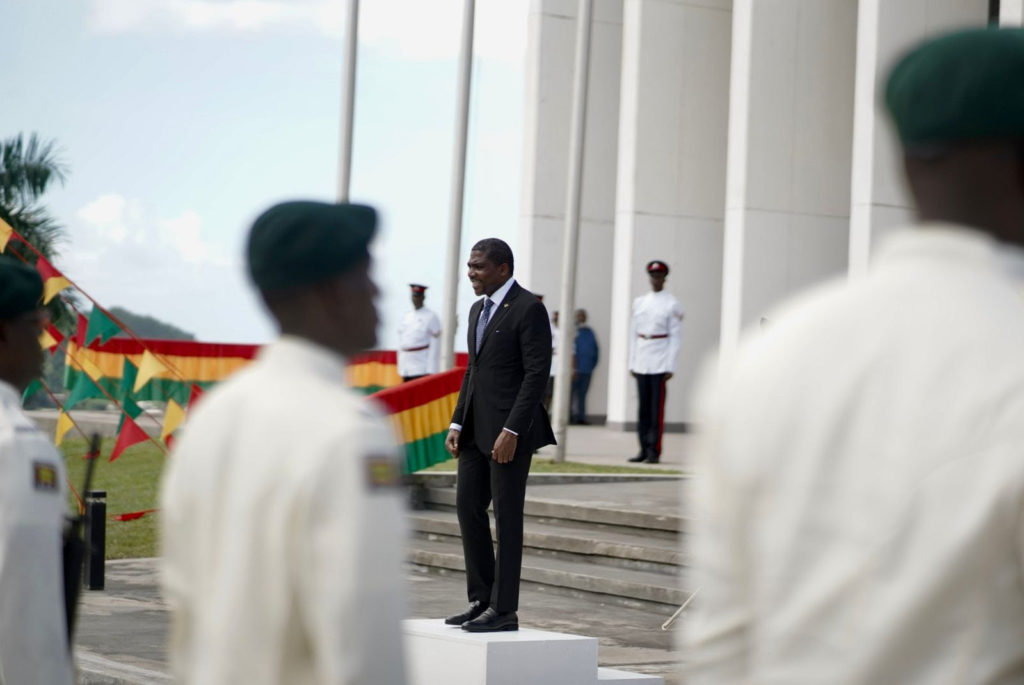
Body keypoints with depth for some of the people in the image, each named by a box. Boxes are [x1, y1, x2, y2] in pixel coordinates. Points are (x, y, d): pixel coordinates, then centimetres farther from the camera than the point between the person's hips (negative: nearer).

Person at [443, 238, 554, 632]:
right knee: (468, 507, 7)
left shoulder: (528, 309, -10)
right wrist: (457, 424, 12)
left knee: (507, 515, -4)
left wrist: (512, 430, -21)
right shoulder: (478, 310, 17)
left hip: (509, 427, -9)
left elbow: (537, 373, -16)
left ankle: (504, 610, 2)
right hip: (476, 427, 9)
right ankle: (481, 600, 15)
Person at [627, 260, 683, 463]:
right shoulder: (639, 302, 12)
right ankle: (644, 449, 10)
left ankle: (654, 452, -5)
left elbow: (675, 337, -5)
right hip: (641, 362, 5)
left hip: (660, 362, -5)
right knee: (643, 407, 6)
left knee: (657, 407, -6)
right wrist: (632, 362, 9)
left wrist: (670, 367, -11)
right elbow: (633, 334, 14)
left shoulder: (672, 305, -3)